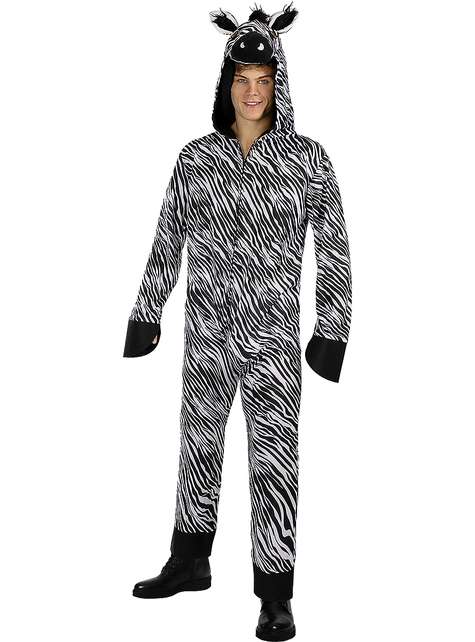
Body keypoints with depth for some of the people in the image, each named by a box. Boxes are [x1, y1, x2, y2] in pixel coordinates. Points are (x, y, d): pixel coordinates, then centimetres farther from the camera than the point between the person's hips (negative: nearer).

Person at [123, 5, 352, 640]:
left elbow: (334, 248, -3)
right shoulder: (196, 157, 2)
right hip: (206, 332, 3)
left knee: (274, 460, -2)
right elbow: (168, 241, 9)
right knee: (198, 445, 16)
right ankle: (190, 563, 36)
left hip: (273, 334, -3)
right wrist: (145, 316, 11)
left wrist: (332, 330, -8)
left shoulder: (307, 158, -5)